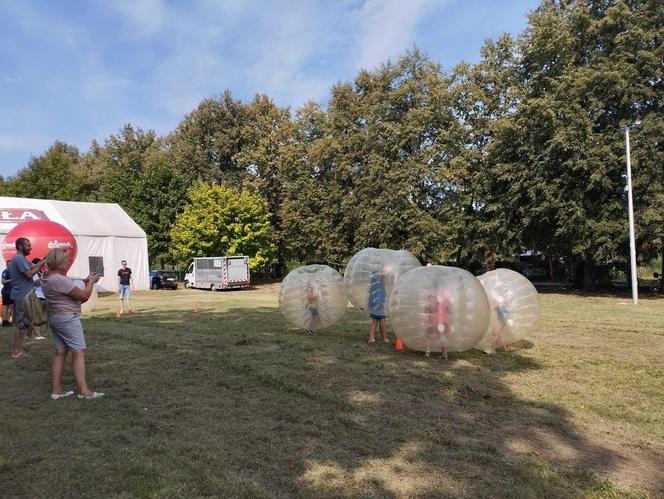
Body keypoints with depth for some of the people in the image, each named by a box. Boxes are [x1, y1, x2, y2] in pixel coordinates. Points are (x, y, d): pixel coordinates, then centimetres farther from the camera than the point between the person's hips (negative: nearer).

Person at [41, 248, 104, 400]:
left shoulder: (46, 277, 6)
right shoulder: (60, 280, -23)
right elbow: (84, 296, -18)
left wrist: (84, 281, 7)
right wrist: (91, 282, -4)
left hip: (55, 317, 10)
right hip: (68, 319, -10)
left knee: (60, 352, 13)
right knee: (79, 353, -5)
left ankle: (56, 390, 16)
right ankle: (83, 391, -4)